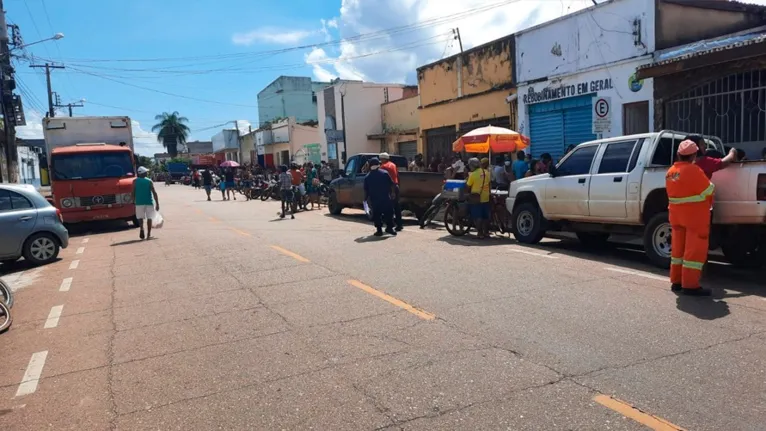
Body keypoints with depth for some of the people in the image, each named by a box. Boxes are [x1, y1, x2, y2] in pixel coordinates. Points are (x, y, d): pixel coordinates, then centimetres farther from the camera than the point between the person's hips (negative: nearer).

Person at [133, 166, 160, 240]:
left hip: (139, 202, 1)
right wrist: (157, 204, -3)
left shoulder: (135, 181, 3)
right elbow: (154, 193, -5)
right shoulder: (149, 181, 1)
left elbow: (133, 193, 1)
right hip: (149, 202, -1)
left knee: (140, 217, 9)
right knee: (149, 218, 5)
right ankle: (148, 234, 4)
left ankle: (142, 228, -19)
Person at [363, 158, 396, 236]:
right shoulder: (385, 173, -3)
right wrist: (391, 193, 9)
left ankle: (379, 230, 7)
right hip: (386, 198, -1)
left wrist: (366, 198, 14)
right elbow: (391, 185, -2)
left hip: (374, 200, 1)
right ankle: (389, 227, 7)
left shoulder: (367, 177, 1)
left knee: (376, 215, 8)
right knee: (389, 212, 11)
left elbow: (366, 190, 3)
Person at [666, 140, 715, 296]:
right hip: (695, 216, -7)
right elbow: (709, 190, -10)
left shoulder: (671, 172, 6)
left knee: (678, 248, 14)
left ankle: (676, 281, 19)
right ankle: (690, 285, -2)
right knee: (694, 250, -2)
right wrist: (708, 204, 8)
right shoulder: (693, 170, -17)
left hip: (676, 215, 8)